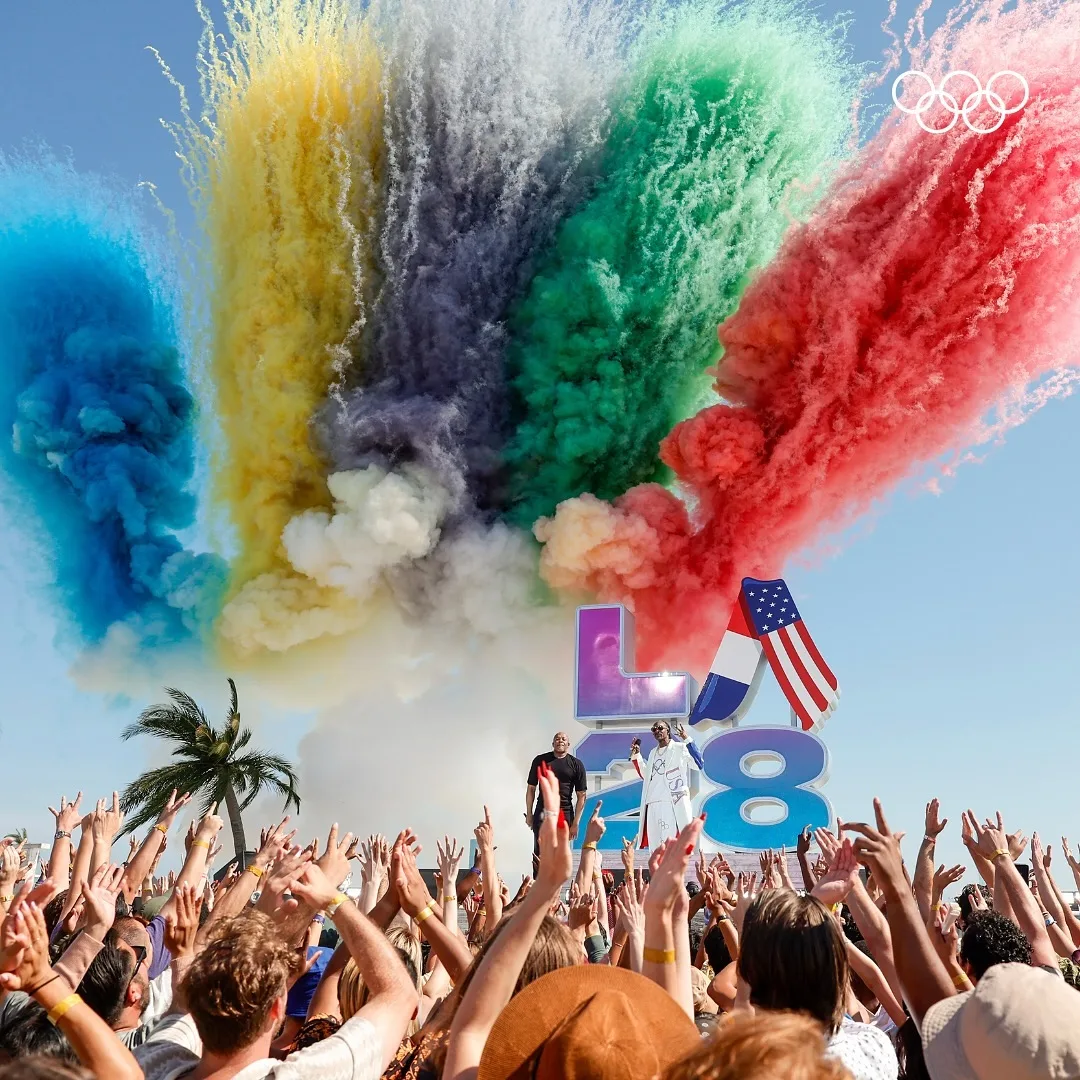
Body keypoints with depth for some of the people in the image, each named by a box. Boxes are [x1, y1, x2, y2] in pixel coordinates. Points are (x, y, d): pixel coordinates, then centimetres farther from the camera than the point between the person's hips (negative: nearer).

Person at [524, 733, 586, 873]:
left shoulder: (576, 764, 1)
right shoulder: (540, 760, 3)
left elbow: (581, 796, 0)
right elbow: (531, 788, 8)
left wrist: (575, 823, -4)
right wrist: (529, 814, 4)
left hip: (564, 813, 0)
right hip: (542, 811, 0)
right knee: (539, 853, -3)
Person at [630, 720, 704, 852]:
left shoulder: (680, 748, 1)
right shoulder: (653, 753, 21)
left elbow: (698, 765, -12)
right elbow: (645, 776, 28)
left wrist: (687, 739, -17)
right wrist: (635, 756, 21)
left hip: (673, 804, -7)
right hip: (653, 804, 7)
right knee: (655, 846, 4)